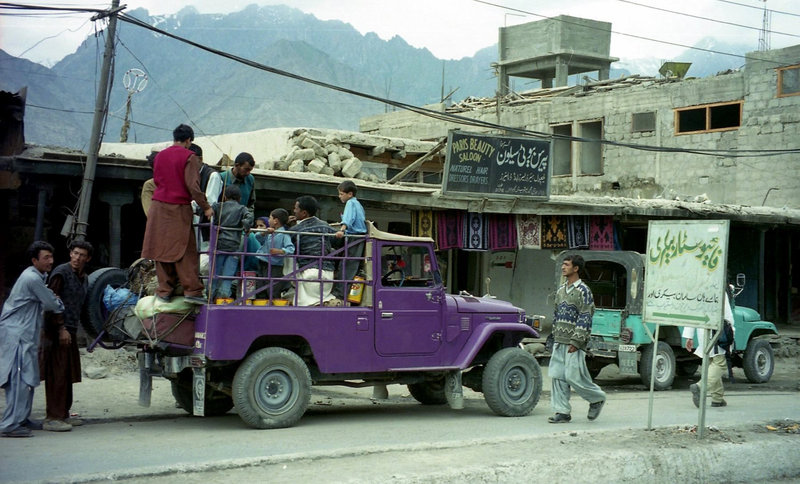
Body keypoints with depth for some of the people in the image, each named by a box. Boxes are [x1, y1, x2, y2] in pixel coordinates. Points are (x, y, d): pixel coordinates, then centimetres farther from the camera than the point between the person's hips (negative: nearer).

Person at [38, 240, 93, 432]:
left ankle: (63, 415, 18)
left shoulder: (84, 278, 16)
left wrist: (74, 329, 17)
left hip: (70, 332, 8)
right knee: (57, 375, -9)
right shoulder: (61, 272, -9)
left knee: (68, 375, 11)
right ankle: (52, 418, -8)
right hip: (57, 331, -8)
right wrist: (61, 328, -18)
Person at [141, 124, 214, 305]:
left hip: (159, 208, 5)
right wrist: (206, 207, -7)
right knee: (186, 251, -3)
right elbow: (193, 185, -12)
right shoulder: (189, 157, -6)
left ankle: (165, 290, 9)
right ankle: (192, 290, -5)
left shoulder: (160, 156, 11)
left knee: (162, 249, 8)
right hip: (179, 209, -5)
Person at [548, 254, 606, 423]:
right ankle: (562, 412, 6)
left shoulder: (583, 290, -9)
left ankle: (597, 398, 15)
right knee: (557, 376, 2)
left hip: (574, 344, -7)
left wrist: (576, 342, -18)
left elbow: (585, 318, -13)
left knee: (574, 376, -8)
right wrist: (555, 337, 17)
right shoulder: (561, 290, 15)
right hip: (559, 342, 7)